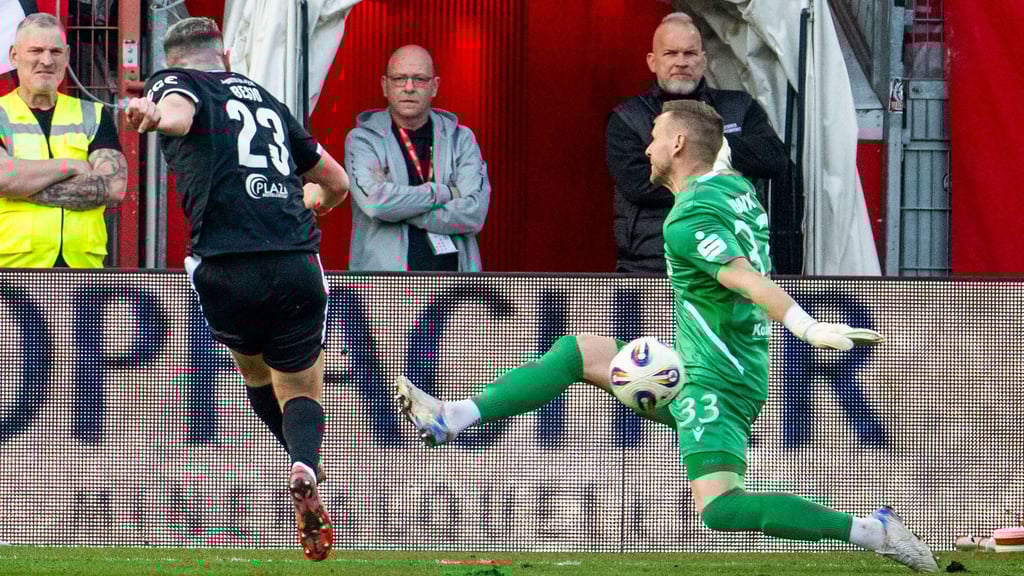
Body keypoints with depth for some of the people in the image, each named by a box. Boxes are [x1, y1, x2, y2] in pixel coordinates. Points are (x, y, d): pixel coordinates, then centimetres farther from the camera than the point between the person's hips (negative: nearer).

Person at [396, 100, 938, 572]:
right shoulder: (738, 188, 9)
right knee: (577, 350, 16)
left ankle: (870, 531, -24)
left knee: (717, 509, -27)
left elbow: (746, 278, -33)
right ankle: (451, 418, 18)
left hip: (713, 385, -10)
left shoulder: (687, 222, -19)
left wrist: (808, 328, -44)